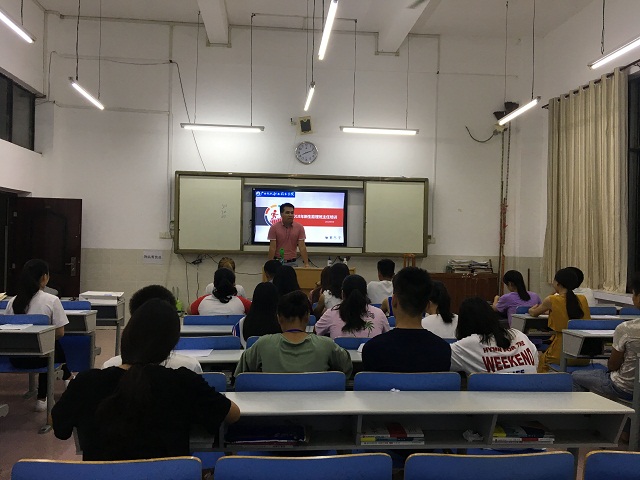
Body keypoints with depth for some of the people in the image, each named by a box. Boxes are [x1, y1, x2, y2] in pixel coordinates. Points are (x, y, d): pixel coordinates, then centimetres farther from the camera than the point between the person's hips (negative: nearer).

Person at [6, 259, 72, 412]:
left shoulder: (13, 301, -1)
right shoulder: (52, 300, -12)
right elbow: (60, 333, -10)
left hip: (15, 358, 4)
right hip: (38, 358, -4)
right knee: (56, 345, 29)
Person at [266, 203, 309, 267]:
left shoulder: (299, 227, -3)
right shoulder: (274, 228, -7)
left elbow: (302, 247, -7)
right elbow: (272, 248, -9)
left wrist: (306, 264, -15)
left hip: (292, 262, 1)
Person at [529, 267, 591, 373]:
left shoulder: (551, 300, -9)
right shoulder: (583, 300, 1)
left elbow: (533, 313, 10)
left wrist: (531, 309, 32)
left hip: (561, 355, -4)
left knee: (542, 359, 27)